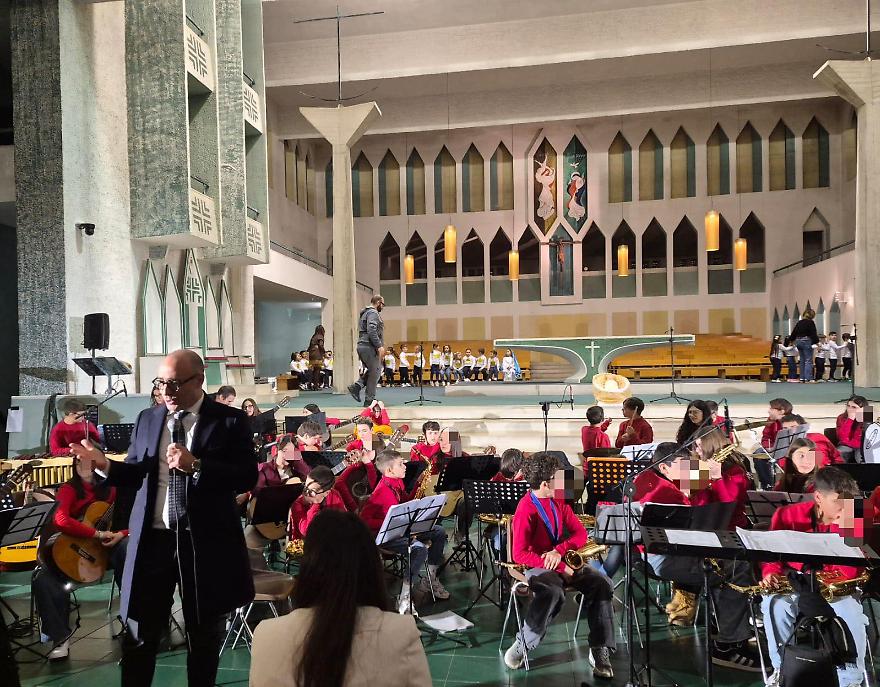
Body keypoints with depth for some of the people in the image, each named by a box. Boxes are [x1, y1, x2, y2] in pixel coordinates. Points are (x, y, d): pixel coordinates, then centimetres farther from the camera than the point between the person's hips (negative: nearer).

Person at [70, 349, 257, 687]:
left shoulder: (229, 420, -7)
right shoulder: (147, 419, 8)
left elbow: (247, 478, -14)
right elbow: (136, 475, 10)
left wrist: (195, 465, -23)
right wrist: (105, 465, -9)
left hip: (206, 540, -2)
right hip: (153, 538, 3)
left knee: (205, 634, 16)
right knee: (140, 634, 11)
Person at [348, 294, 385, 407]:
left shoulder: (364, 313, 23)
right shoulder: (373, 313, -9)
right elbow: (372, 331, -23)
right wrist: (379, 346, -22)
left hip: (362, 346, 10)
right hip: (369, 347, -10)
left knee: (370, 371, 18)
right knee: (374, 373, -3)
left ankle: (356, 387, 3)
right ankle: (369, 401, -1)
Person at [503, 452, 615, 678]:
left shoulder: (558, 501, 5)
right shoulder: (526, 509, -17)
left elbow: (580, 533, 4)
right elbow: (520, 554, -20)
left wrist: (559, 551, -16)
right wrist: (559, 568, -23)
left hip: (562, 561, 6)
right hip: (536, 566, -6)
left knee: (601, 583, -18)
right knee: (553, 592, -38)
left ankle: (600, 649, -13)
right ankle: (522, 645, -19)